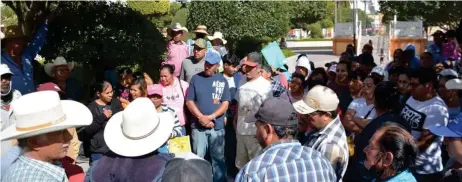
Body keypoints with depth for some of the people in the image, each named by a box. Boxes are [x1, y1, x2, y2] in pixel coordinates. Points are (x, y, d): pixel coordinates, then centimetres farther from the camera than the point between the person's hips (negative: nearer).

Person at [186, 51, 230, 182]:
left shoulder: (222, 80, 4)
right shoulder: (196, 78, 3)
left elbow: (225, 103, 0)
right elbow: (189, 101, 1)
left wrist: (210, 117, -12)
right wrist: (201, 117, -10)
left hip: (217, 126, 0)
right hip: (198, 126, 0)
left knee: (218, 158, 8)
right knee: (198, 157, 5)